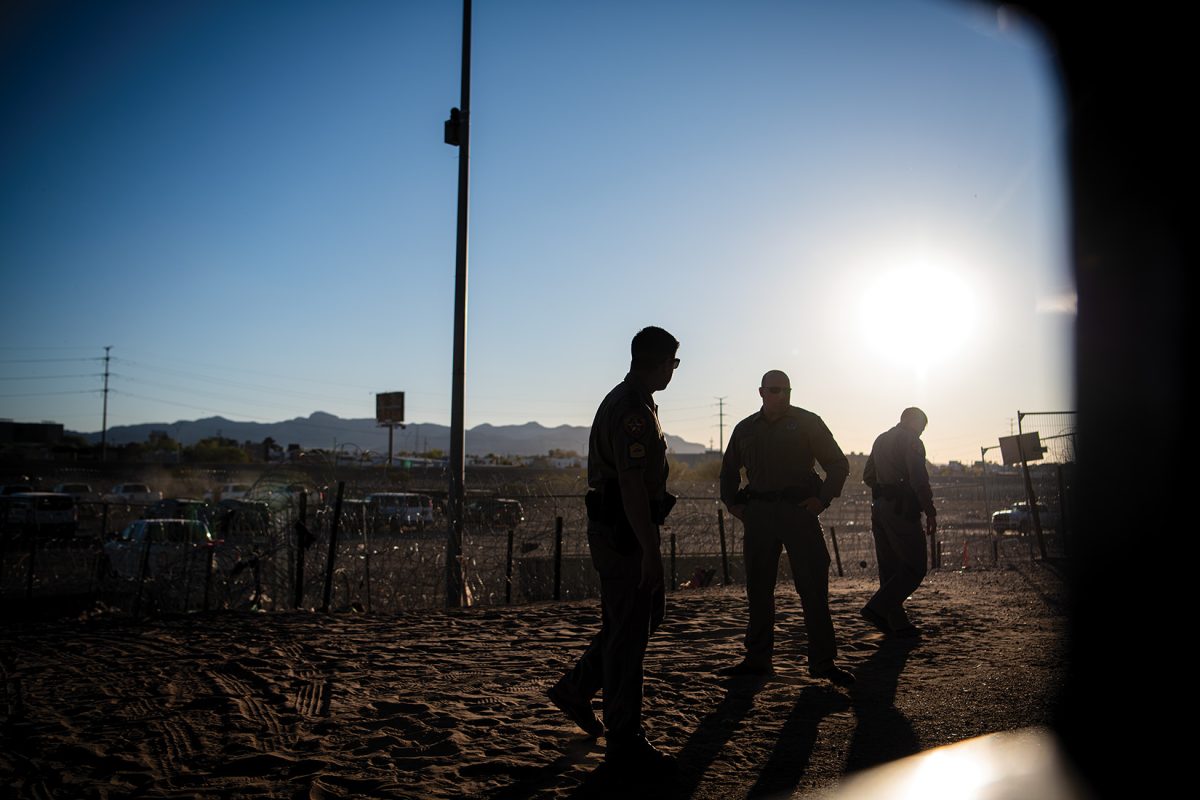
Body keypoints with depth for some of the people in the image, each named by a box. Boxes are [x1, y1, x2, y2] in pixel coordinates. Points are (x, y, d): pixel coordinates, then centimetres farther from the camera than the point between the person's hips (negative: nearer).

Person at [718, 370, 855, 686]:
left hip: (799, 510, -3)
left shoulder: (807, 423, 3)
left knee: (813, 587, -4)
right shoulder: (745, 429, 13)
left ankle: (823, 662, 4)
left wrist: (823, 499, -8)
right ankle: (757, 659, 15)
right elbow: (729, 470, 25)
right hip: (758, 514, 3)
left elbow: (838, 464, 4)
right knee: (758, 588, 6)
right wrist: (732, 503, 11)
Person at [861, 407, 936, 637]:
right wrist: (930, 511, -13)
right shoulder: (912, 441, -7)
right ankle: (877, 608, -15)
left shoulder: (880, 440, 18)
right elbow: (919, 479, -16)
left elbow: (868, 476, 22)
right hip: (902, 509, -9)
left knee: (889, 568, 10)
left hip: (879, 507, 9)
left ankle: (897, 623, 10)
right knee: (914, 568, -5)